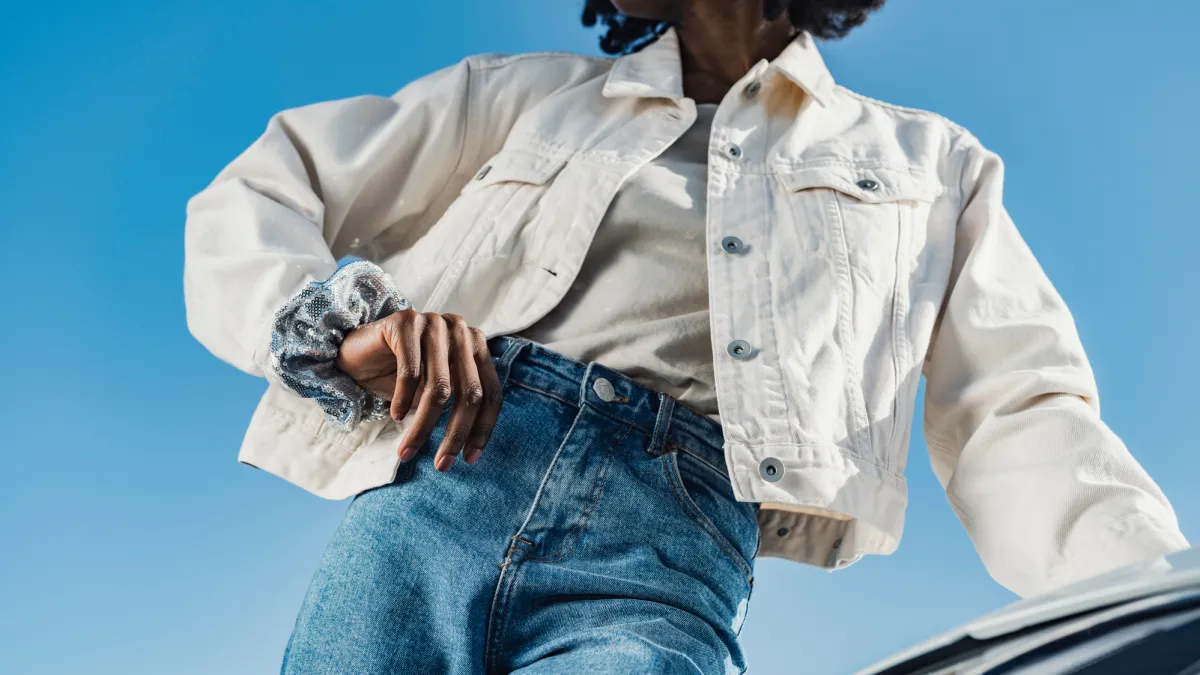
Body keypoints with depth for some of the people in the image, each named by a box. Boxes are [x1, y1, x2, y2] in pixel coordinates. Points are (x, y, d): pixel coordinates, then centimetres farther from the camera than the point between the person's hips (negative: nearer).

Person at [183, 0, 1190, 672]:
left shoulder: (934, 163, 22)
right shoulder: (522, 92, 22)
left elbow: (1019, 417, 11)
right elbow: (253, 197, 19)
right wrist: (349, 320, -4)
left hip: (669, 562, -1)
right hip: (436, 494, 2)